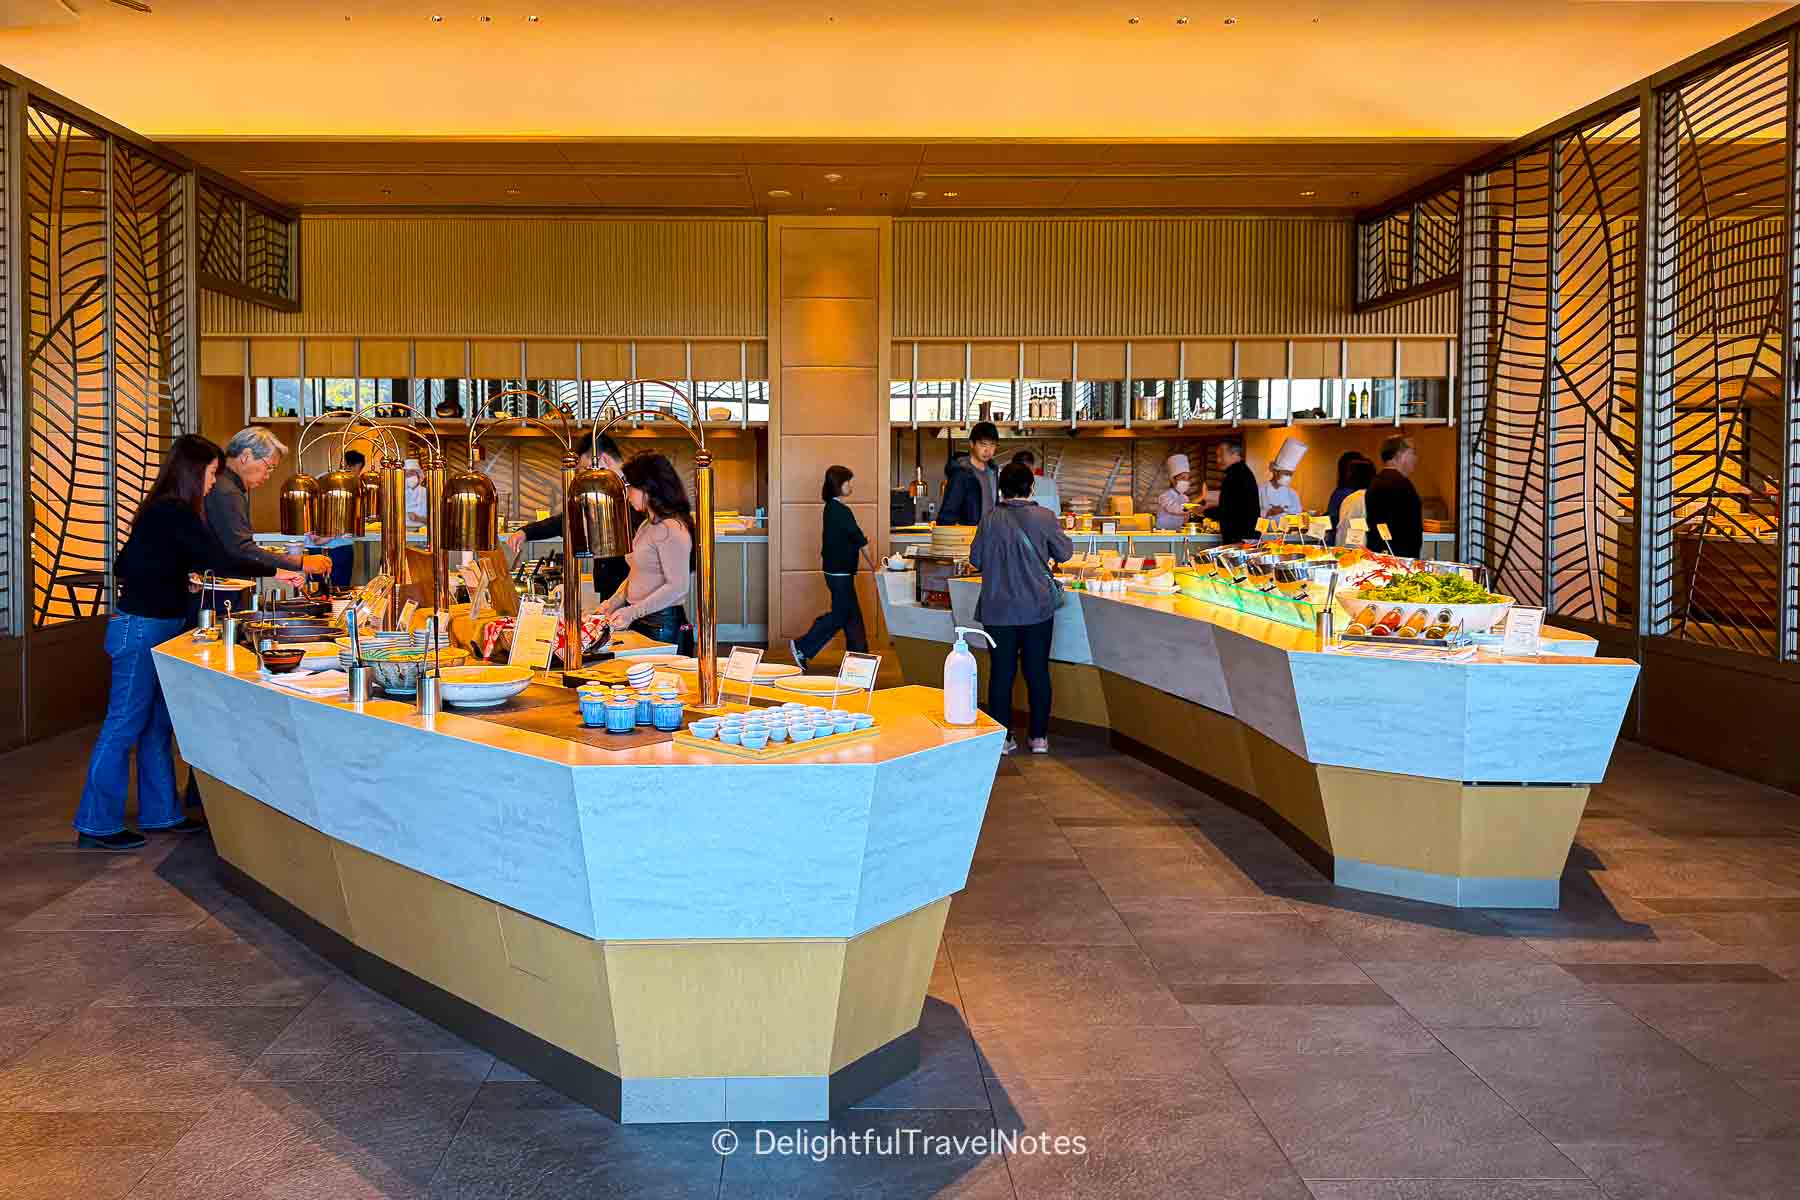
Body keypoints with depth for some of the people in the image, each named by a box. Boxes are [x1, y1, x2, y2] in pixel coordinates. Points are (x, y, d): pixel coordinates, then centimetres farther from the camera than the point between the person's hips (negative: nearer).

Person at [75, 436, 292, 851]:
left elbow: (124, 566, 18)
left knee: (156, 724, 15)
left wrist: (171, 574, 21)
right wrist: (276, 572, -14)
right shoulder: (174, 514, -18)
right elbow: (220, 561, -21)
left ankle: (160, 813, 24)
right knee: (124, 726, -3)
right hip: (140, 630, -10)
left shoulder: (159, 510, 12)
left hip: (157, 628, 10)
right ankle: (96, 826, 5)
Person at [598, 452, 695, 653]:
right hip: (640, 622, 9)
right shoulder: (646, 526, 15)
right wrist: (612, 603, 7)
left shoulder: (671, 529, -16)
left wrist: (633, 612, -23)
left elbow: (676, 586, -20)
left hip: (663, 627, -9)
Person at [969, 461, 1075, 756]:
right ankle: (1039, 737, 15)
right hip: (1037, 608, 0)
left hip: (997, 609, 0)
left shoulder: (990, 519, -6)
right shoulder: (1044, 517, -7)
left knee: (1001, 672, 8)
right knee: (1037, 671, 10)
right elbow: (1065, 553, 3)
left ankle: (1002, 737, 11)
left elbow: (976, 559, 3)